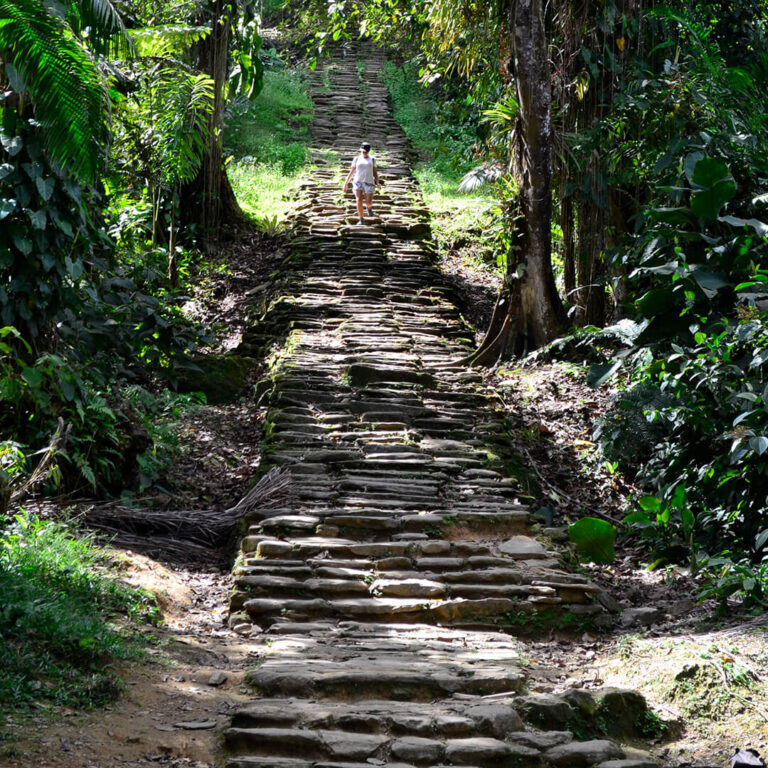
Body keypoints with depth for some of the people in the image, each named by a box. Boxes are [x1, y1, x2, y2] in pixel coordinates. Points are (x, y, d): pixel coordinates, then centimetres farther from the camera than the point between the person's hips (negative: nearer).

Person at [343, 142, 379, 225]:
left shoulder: (372, 159, 8)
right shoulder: (357, 159, 7)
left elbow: (375, 172, 9)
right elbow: (351, 171, 9)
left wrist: (377, 181, -8)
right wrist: (346, 183, 5)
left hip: (369, 183, 0)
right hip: (358, 182, 0)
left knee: (369, 203, -6)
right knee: (359, 200, -18)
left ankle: (369, 207, 33)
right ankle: (360, 219, -7)